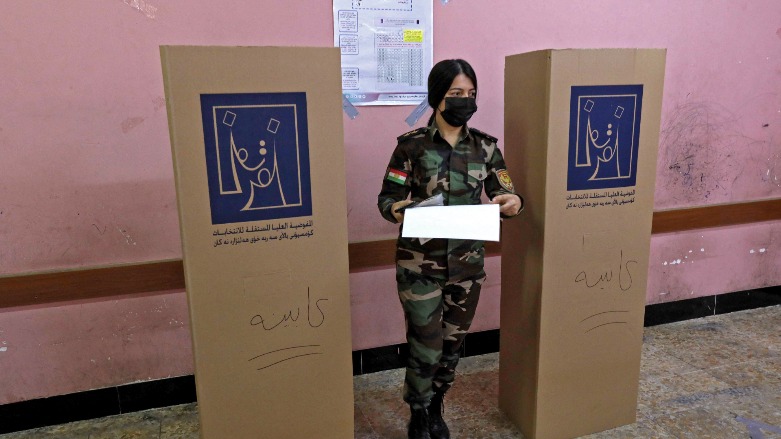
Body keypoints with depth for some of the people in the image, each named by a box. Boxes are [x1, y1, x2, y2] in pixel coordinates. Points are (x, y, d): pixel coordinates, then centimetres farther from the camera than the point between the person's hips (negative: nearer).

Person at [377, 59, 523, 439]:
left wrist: (514, 203, -22)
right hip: (420, 264, -3)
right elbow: (387, 198, -6)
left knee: (453, 343, 15)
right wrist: (397, 210, -29)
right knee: (426, 346, 1)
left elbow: (505, 197, 1)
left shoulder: (484, 146, 1)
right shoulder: (412, 145, -8)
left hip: (467, 263, 4)